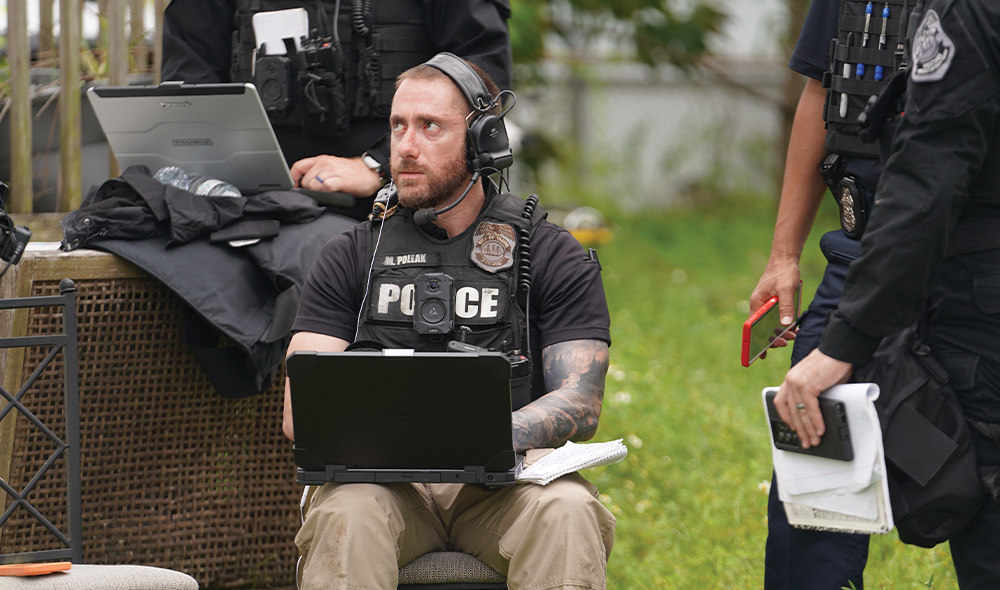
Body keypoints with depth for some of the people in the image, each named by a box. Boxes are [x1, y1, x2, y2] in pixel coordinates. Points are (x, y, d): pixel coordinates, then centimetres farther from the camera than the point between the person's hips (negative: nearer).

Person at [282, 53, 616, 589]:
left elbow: (580, 403, 0)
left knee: (565, 513, -34)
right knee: (346, 515, -34)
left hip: (503, 482, -1)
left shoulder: (553, 257, 10)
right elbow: (301, 407, 7)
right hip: (385, 481, 1)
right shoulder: (351, 256, 15)